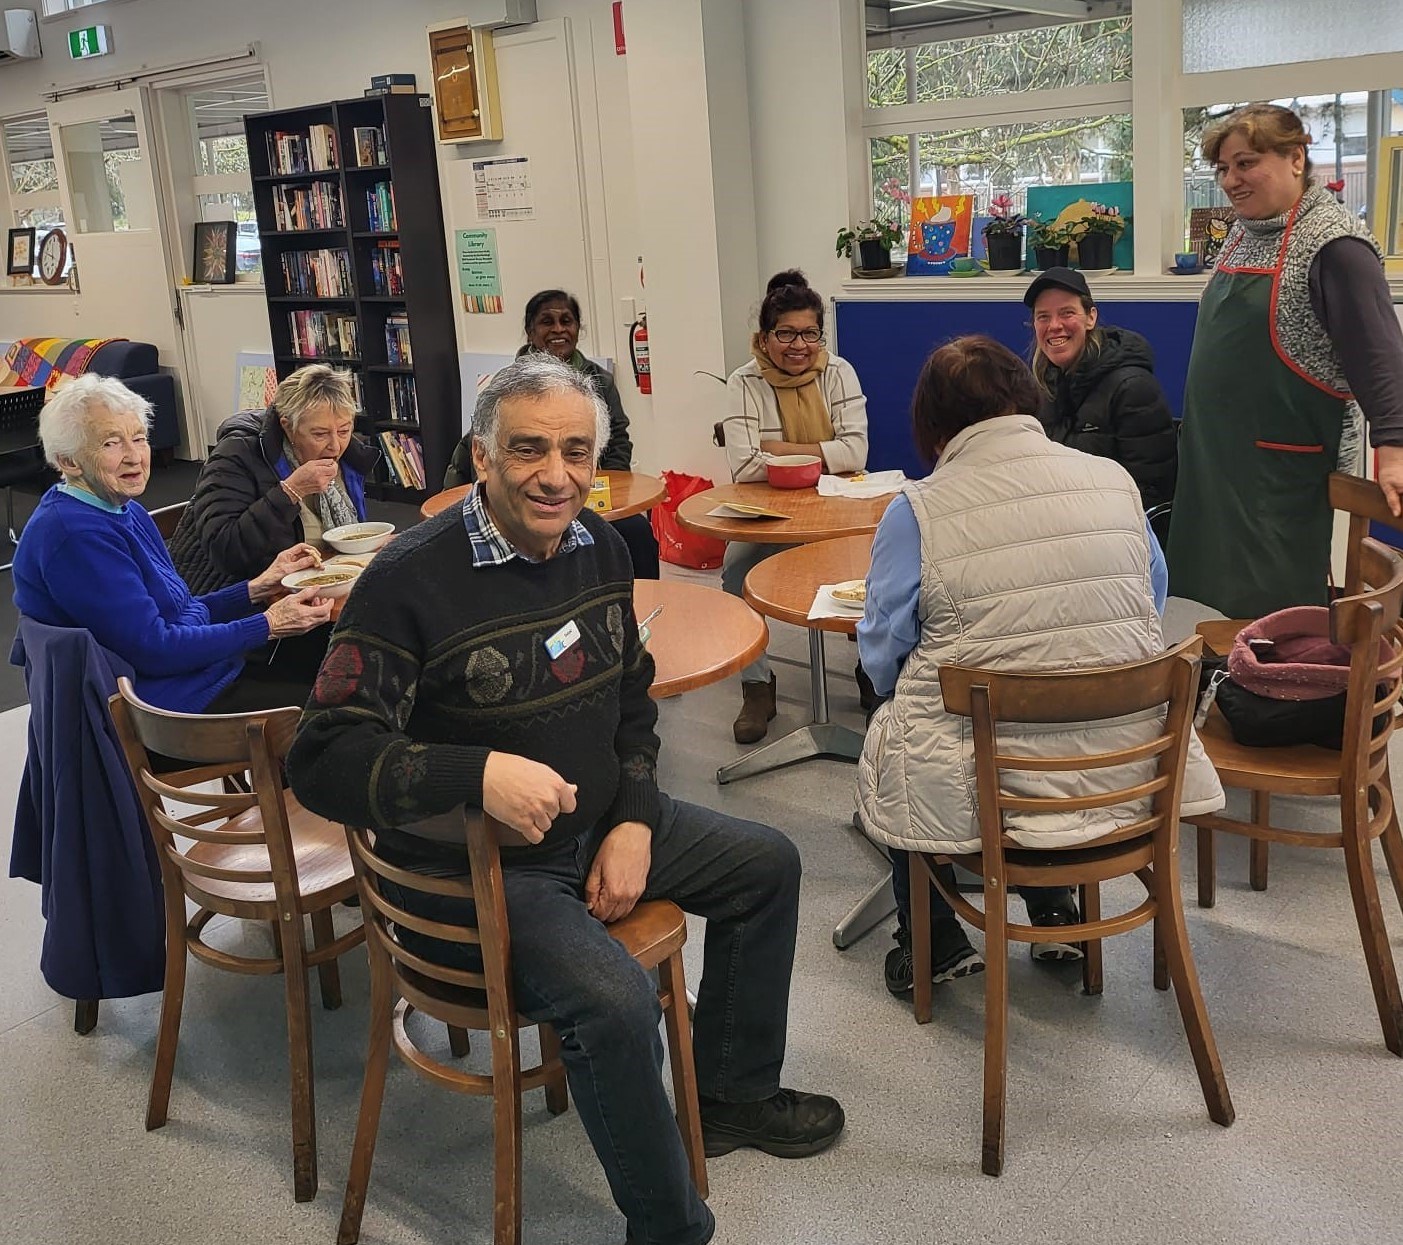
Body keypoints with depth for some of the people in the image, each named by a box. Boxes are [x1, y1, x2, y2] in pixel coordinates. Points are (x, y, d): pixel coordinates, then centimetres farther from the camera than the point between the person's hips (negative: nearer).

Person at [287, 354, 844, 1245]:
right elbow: (322, 762, -25)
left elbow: (632, 701, 13)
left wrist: (636, 822, -2)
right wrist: (479, 774, -39)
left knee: (768, 864, 14)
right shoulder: (411, 580, -22)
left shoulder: (599, 547, 0)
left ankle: (733, 1095, 32)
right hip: (470, 868, -8)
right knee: (615, 1001, -30)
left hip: (597, 824, 8)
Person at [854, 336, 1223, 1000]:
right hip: (1124, 762, 4)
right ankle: (1055, 911, 38)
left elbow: (882, 654, -6)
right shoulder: (1115, 480, 1)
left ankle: (935, 944, 32)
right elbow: (1154, 599, 14)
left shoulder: (916, 509, -11)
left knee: (889, 729, 28)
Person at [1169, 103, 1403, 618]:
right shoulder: (1243, 233, 13)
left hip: (1282, 473, -8)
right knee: (1203, 595, 11)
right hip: (1214, 459, 8)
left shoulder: (1333, 244, -14)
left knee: (1268, 613, -5)